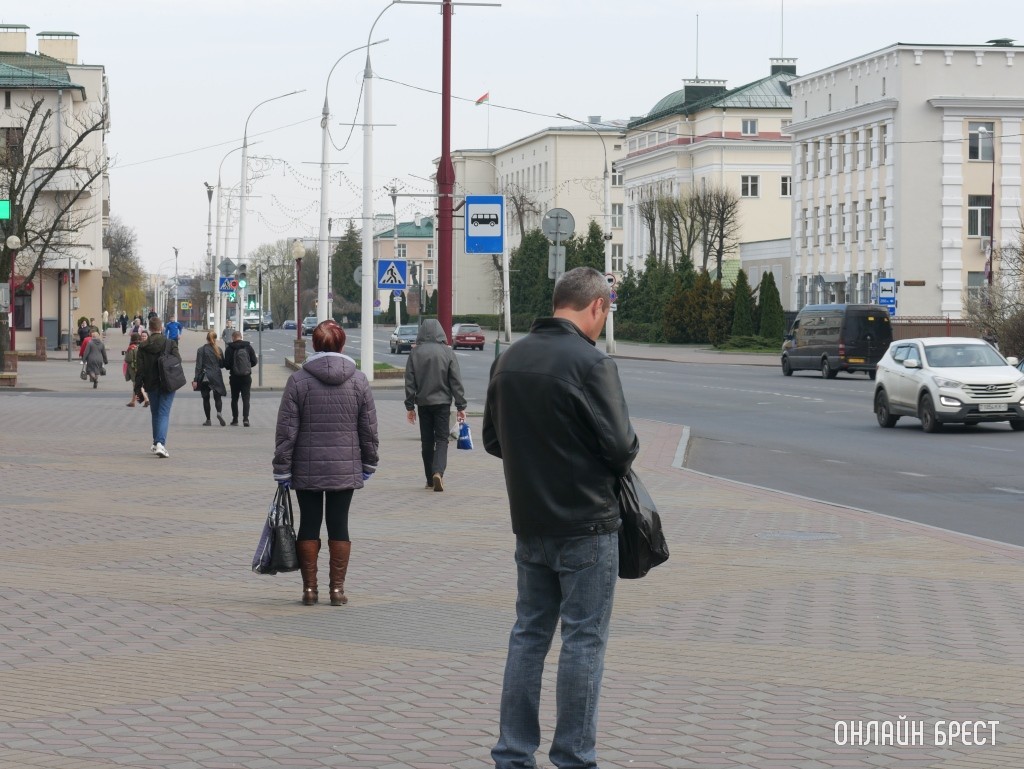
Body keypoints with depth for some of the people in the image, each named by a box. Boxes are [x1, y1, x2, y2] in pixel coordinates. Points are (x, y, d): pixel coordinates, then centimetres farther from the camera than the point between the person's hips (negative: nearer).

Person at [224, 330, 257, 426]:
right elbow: (254, 361, 2)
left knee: (234, 398, 12)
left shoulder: (230, 349, -9)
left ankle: (235, 419, 12)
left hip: (234, 377, -1)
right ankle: (245, 418, -12)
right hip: (246, 377, 1)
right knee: (246, 398, 2)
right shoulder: (248, 347, -2)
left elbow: (226, 364, -9)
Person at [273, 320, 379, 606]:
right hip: (346, 469, 1)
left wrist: (282, 469, 0)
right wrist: (368, 464, 15)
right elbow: (369, 429, 4)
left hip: (307, 469, -1)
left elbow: (286, 430, -6)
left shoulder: (298, 381, -5)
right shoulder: (358, 380, 0)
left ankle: (309, 588, 8)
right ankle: (337, 588, 7)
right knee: (339, 525, 7)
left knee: (309, 524, 7)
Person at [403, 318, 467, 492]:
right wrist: (461, 406, 1)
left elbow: (410, 382, -1)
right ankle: (438, 472, -20)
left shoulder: (415, 353, -2)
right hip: (442, 402, -1)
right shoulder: (447, 352, -5)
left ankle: (430, 479, 13)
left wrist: (410, 406, 5)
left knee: (426, 441, 10)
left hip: (423, 403, 1)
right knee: (442, 439, 2)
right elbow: (456, 381, -3)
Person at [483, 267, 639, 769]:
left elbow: (493, 439, 13)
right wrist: (623, 457, 4)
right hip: (586, 524, -7)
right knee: (583, 639, 2)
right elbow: (621, 446, -17)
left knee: (529, 633, 13)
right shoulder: (590, 363, -16)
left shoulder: (509, 359, 7)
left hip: (529, 524, 7)